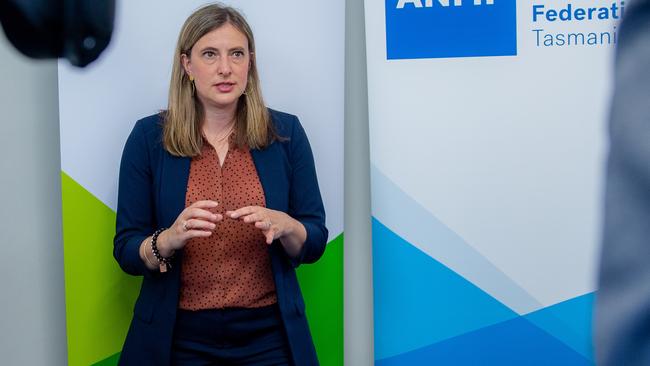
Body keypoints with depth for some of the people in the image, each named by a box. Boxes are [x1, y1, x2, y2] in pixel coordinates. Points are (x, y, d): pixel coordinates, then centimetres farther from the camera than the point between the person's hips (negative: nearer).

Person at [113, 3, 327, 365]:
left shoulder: (286, 132, -2)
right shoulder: (149, 136, -5)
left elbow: (314, 243, 0)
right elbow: (126, 251, -5)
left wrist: (285, 226, -21)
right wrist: (170, 239, -25)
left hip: (268, 335, 1)